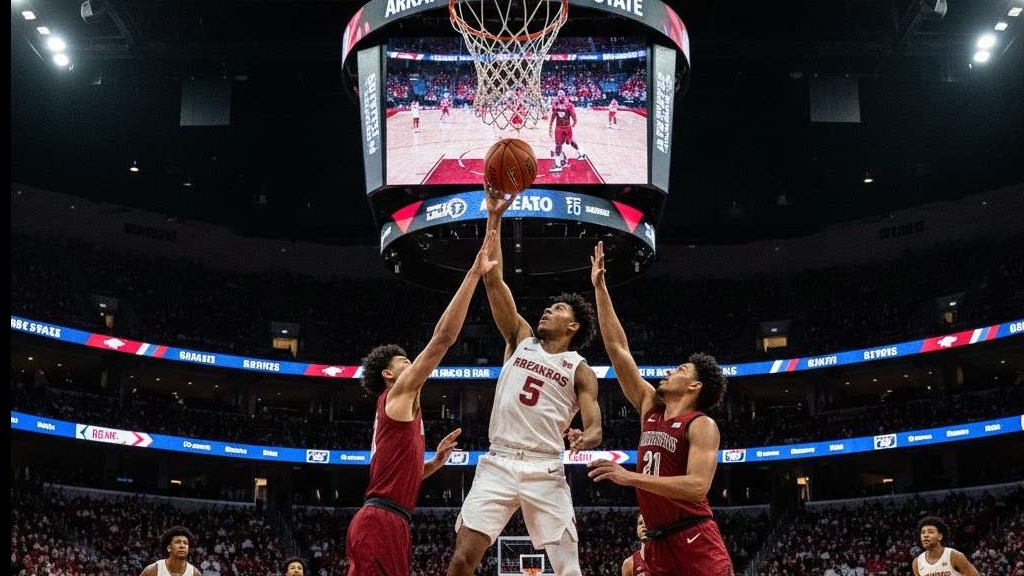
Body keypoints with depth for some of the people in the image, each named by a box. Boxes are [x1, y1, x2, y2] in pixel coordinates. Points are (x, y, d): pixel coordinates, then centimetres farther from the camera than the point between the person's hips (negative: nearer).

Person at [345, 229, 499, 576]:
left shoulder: (397, 409, 26)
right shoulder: (399, 394, 0)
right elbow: (443, 337, -9)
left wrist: (436, 461, 18)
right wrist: (474, 273, -8)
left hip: (384, 523, 10)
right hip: (381, 523, -10)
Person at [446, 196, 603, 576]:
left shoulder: (580, 371, 8)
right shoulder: (521, 339, 14)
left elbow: (595, 427, 0)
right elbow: (493, 280, 8)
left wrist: (586, 437, -26)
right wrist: (494, 218, 3)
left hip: (545, 470, -1)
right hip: (498, 463, 1)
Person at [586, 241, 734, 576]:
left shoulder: (702, 425, -6)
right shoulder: (650, 407, 14)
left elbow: (697, 486, -21)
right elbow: (617, 347, 14)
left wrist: (629, 477, -23)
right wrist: (599, 287, 14)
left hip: (696, 545, -7)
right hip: (658, 546, 7)